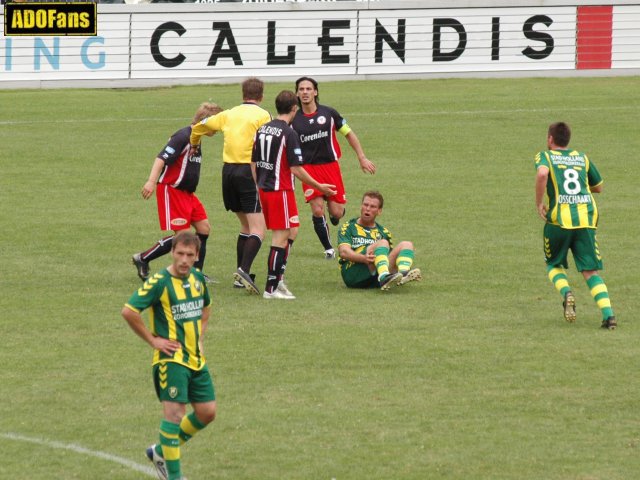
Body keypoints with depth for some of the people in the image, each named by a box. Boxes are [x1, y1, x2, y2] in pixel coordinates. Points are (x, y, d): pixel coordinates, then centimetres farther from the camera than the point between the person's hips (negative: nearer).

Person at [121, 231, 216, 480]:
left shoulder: (198, 278, 7)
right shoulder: (159, 282, -15)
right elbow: (129, 311, -21)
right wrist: (153, 340, -15)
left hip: (196, 357, 8)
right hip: (171, 359, -8)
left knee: (207, 412, 9)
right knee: (175, 413, -13)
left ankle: (161, 452, 26)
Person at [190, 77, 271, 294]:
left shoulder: (229, 114, 13)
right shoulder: (262, 115, -4)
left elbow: (199, 127, 22)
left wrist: (194, 144, 41)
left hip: (228, 170, 6)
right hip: (249, 172, -6)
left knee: (246, 226, 19)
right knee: (257, 230, -9)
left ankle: (241, 274, 16)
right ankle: (244, 270, -28)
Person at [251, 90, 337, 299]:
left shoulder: (262, 129, 8)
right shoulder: (289, 133, -15)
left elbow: (254, 164, 12)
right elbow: (296, 169, -16)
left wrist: (258, 186, 22)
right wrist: (319, 187, -6)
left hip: (264, 189, 8)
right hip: (281, 191, -8)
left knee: (292, 231, 19)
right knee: (281, 238, -1)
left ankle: (278, 277, 16)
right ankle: (271, 288, 0)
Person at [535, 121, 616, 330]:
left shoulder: (544, 156, 6)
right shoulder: (582, 158, 18)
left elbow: (542, 173, -18)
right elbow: (598, 187, 27)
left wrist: (539, 203, -8)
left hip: (559, 219, -3)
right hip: (586, 218, 3)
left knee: (553, 265, 19)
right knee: (591, 271, 3)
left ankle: (566, 292, -10)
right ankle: (608, 313, -16)